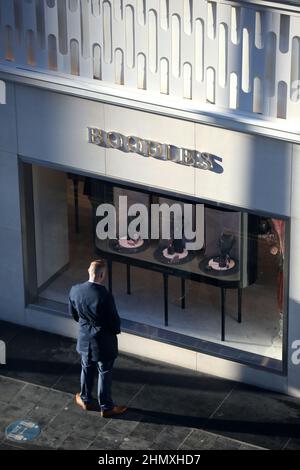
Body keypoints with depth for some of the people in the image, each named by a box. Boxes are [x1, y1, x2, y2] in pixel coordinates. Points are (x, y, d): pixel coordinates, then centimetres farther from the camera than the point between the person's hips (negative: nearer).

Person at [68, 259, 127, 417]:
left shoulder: (75, 290, -14)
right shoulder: (105, 296, -31)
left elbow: (73, 313, 3)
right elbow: (114, 321, -20)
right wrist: (116, 330, 3)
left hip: (85, 340, 5)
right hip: (103, 342, -5)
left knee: (87, 369, 26)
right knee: (105, 374, 13)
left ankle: (85, 400, 43)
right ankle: (106, 407, 28)